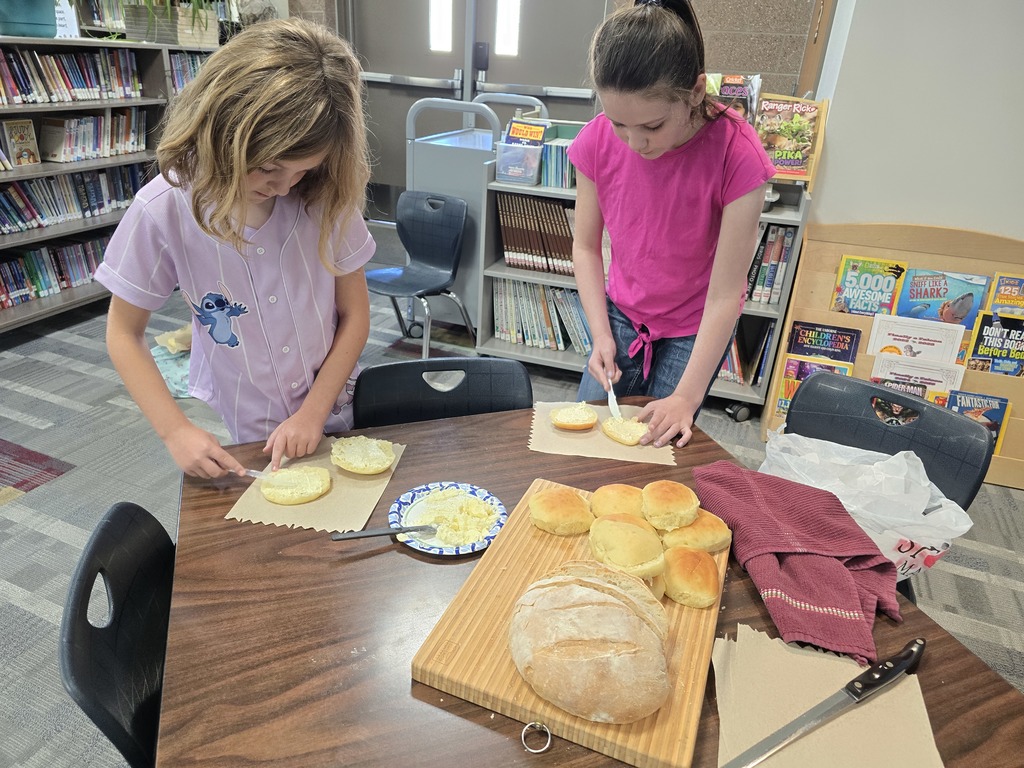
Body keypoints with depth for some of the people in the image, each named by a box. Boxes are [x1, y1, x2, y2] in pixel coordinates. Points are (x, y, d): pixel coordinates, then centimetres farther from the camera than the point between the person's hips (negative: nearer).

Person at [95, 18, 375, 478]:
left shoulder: (327, 197, -17)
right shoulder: (163, 211, -19)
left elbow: (354, 316, -8)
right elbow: (124, 335, -8)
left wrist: (314, 411, -14)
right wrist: (175, 431, -18)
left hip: (332, 420, 1)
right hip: (238, 437, -1)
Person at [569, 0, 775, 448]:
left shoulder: (736, 156, -27)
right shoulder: (598, 141, -18)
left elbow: (725, 295, -24)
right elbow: (586, 246, -5)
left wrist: (687, 396, -23)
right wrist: (601, 336, -12)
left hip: (695, 327, -3)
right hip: (623, 312, 3)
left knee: (657, 441, -1)